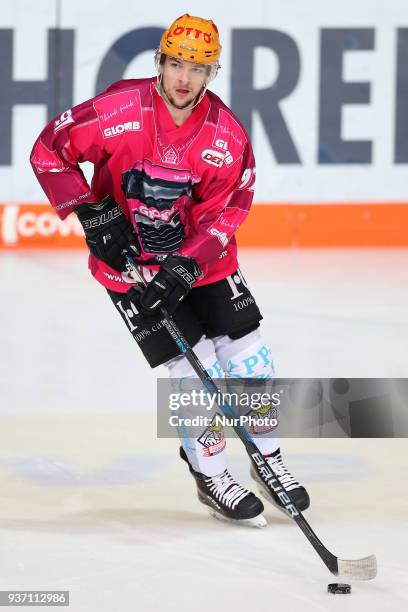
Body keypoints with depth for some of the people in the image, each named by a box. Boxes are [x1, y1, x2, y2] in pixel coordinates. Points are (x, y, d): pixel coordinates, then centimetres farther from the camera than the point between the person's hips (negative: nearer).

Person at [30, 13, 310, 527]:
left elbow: (224, 213, -11)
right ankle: (210, 477, 11)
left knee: (249, 357, 4)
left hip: (201, 258, 4)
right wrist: (91, 212, -20)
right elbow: (49, 151, -13)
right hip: (127, 261, -4)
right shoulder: (119, 110, -22)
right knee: (195, 367, -8)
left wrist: (186, 267, -24)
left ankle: (269, 459, 26)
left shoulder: (226, 135, -14)